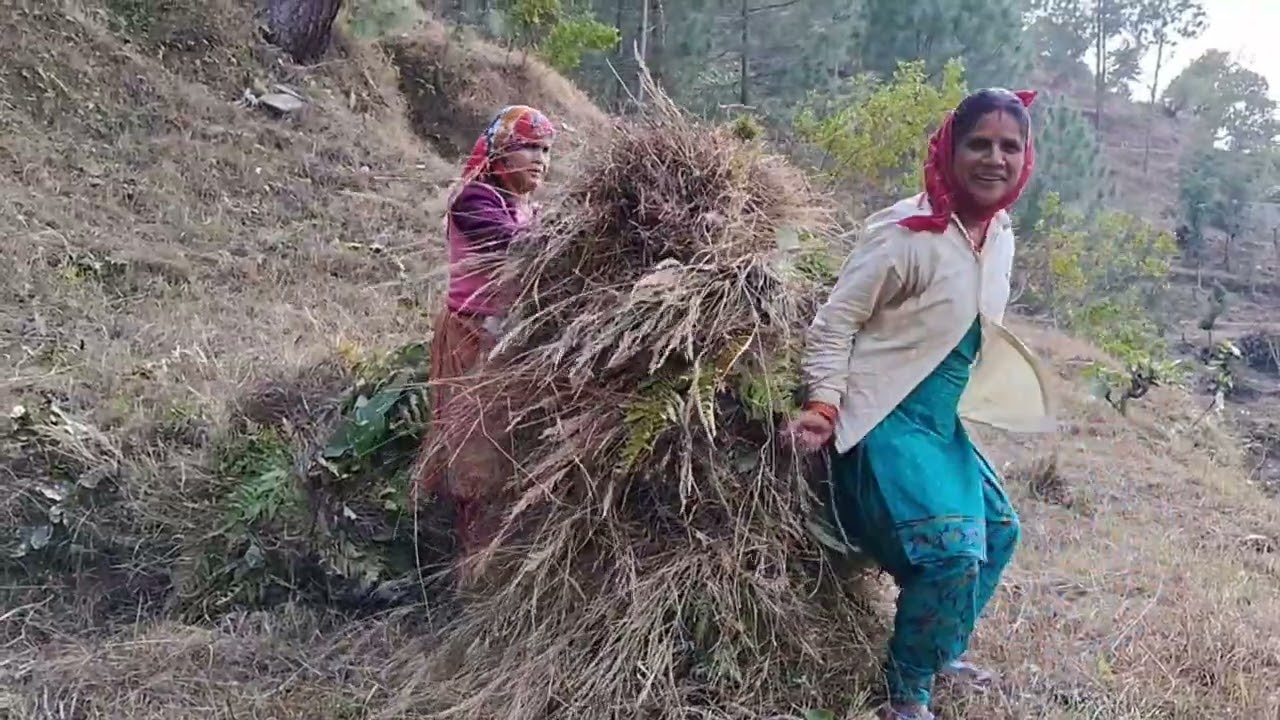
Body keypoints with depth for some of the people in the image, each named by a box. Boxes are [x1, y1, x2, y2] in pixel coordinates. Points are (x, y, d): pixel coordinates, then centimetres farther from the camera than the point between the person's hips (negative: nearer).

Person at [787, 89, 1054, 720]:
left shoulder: (1000, 237, 6)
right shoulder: (907, 232, -20)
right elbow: (835, 322, -16)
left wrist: (1016, 393, 26)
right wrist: (823, 405, -24)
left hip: (942, 422, 9)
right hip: (886, 421, -9)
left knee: (997, 529, 20)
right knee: (952, 551, -21)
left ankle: (941, 651, 42)